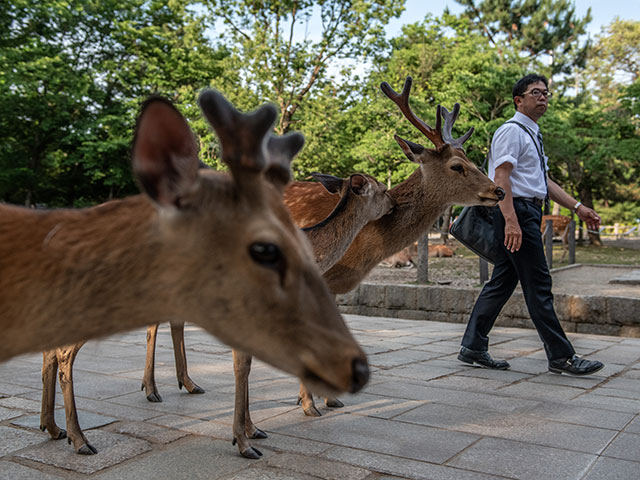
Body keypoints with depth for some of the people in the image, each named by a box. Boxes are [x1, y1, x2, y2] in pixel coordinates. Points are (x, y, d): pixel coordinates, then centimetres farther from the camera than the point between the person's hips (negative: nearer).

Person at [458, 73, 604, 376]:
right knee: (538, 286, -6)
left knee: (502, 283, 10)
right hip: (516, 212, -10)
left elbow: (544, 181, 25)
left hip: (528, 214, 10)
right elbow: (501, 178, -18)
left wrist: (577, 207, 19)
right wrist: (511, 221, -28)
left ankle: (473, 348, 15)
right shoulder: (511, 131, -8)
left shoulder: (532, 135, 23)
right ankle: (561, 357, 1)